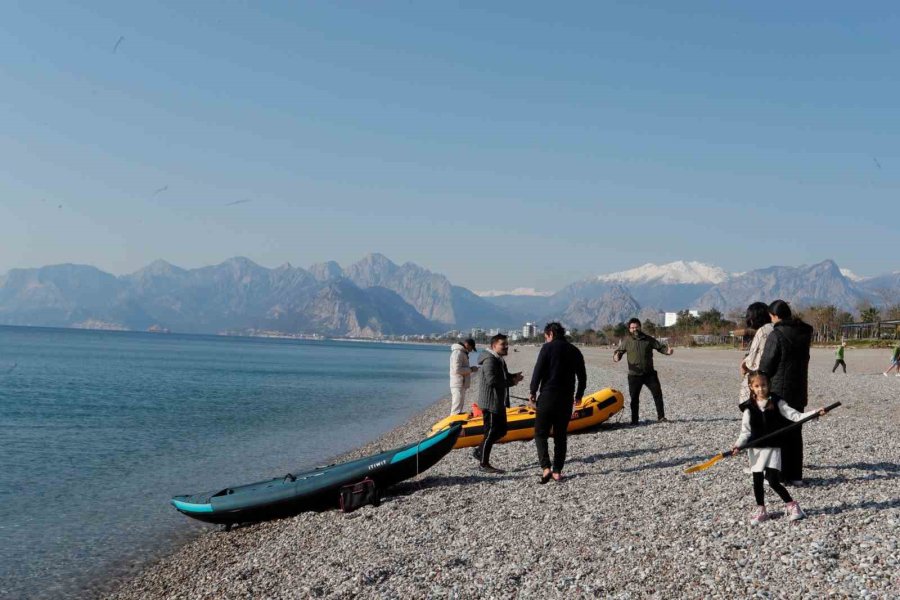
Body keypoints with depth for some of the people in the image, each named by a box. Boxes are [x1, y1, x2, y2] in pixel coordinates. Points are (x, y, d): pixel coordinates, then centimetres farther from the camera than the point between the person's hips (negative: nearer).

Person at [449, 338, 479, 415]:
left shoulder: (462, 352, 17)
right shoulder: (458, 352, -16)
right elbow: (457, 370, -23)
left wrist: (471, 369, 10)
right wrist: (471, 369, -16)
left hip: (462, 384, 11)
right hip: (458, 385, -11)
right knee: (457, 409, -9)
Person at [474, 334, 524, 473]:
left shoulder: (499, 360, 16)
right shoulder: (490, 360, -18)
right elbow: (492, 380, -28)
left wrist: (513, 376, 7)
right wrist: (511, 382, -19)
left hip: (499, 402, 11)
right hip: (490, 403, -11)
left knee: (501, 430, 16)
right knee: (490, 432, -4)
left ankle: (480, 451, 27)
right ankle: (484, 464, 5)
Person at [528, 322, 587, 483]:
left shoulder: (548, 348, -5)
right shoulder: (575, 351, 11)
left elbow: (538, 371, -12)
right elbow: (582, 377, 15)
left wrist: (533, 392, -1)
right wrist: (578, 396, 28)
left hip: (548, 397, -5)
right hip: (566, 400, 5)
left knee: (540, 434, 3)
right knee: (561, 436, 12)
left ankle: (546, 467, -12)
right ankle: (557, 471, 12)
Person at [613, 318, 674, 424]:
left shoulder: (648, 339, 3)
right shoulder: (627, 341, 0)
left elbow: (660, 347, 6)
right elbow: (619, 351, 0)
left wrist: (668, 351, -16)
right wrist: (616, 357, -25)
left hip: (649, 373, 1)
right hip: (634, 375, -1)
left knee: (657, 393, -1)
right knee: (634, 398, 3)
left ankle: (661, 417, 10)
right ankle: (634, 420, 13)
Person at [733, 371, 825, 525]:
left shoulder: (776, 403, -1)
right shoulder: (749, 408, 0)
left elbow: (795, 416, -5)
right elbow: (746, 431, 0)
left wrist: (815, 412, -16)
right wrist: (738, 445, -14)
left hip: (773, 448, -2)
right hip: (755, 449, 2)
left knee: (773, 481, -8)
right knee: (757, 481, 6)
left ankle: (792, 505, 10)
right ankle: (760, 510, 21)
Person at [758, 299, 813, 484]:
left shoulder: (776, 335, -17)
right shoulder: (804, 333, 5)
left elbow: (766, 366, -16)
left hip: (778, 392, -7)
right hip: (798, 393, 7)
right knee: (795, 434, 14)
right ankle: (795, 475, 19)